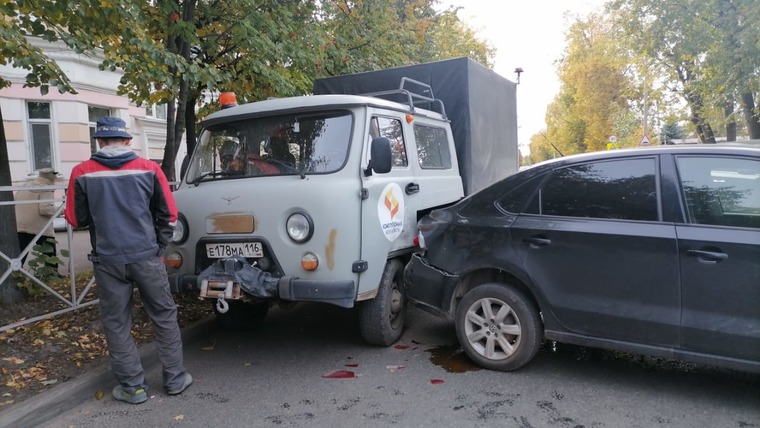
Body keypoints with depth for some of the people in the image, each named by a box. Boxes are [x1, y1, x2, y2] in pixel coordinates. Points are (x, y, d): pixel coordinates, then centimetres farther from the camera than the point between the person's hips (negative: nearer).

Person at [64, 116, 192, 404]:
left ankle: (133, 386, 17)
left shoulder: (82, 173, -1)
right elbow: (169, 214, 2)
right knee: (164, 317, 12)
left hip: (108, 260, 0)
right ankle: (175, 379, 19)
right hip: (146, 257, 0)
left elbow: (76, 219, 6)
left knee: (116, 324, 11)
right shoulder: (149, 169, -1)